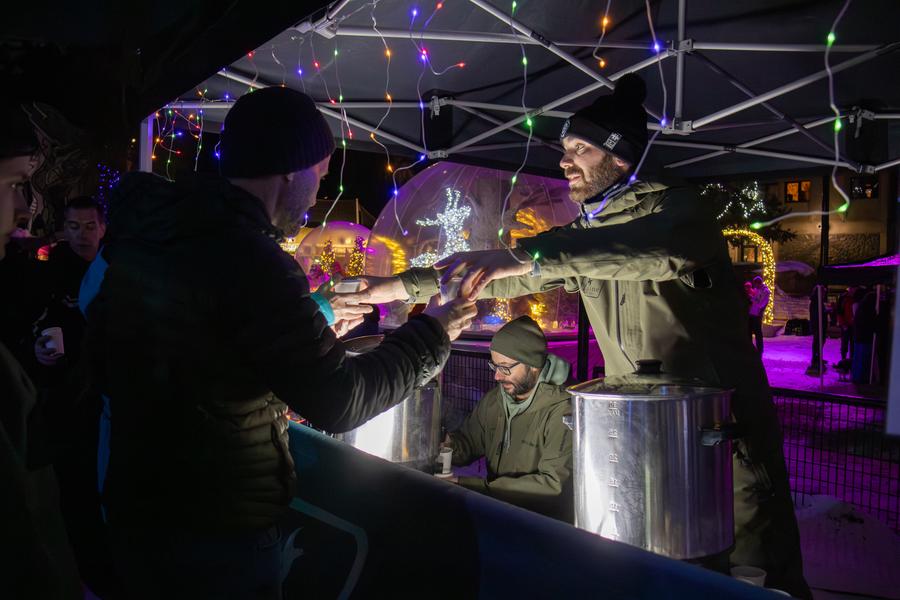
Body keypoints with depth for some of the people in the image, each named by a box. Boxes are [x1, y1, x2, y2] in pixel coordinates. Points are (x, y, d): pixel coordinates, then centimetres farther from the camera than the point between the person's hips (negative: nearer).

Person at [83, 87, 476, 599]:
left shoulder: (141, 235, 1)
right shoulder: (247, 258, -26)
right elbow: (340, 401, -24)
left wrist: (311, 322, 17)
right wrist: (431, 335, -8)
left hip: (136, 506, 8)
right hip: (218, 536, -8)